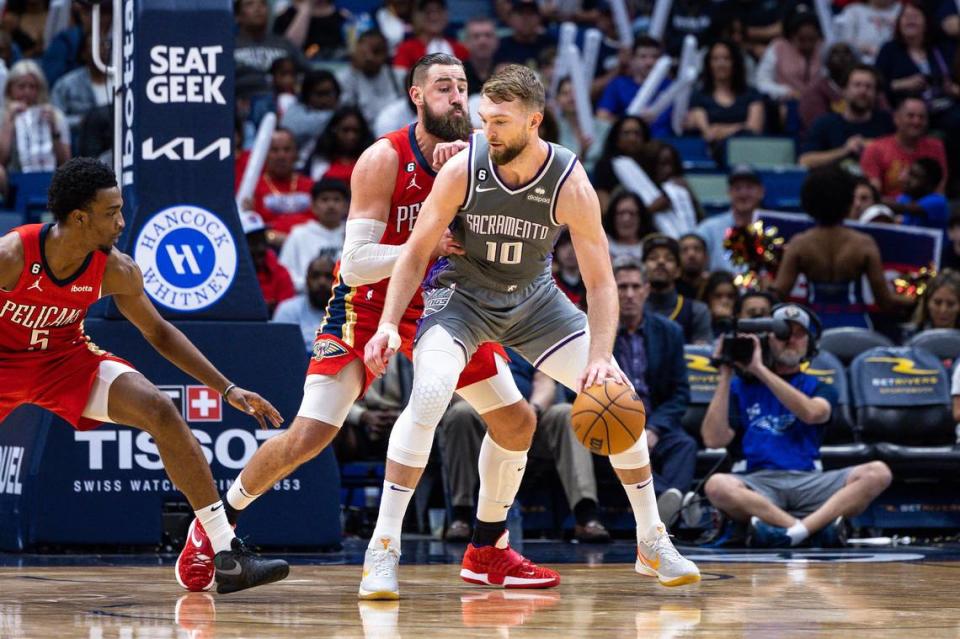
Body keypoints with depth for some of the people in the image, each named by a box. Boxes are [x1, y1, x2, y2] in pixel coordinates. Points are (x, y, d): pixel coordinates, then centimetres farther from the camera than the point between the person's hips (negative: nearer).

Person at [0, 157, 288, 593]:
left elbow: (158, 332, -1)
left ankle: (226, 555, -14)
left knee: (160, 412, -15)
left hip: (66, 357, 3)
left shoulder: (115, 271, -17)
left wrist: (227, 389, -3)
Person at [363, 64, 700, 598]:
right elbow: (416, 252, -14)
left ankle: (653, 543, 13)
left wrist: (600, 357, -35)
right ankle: (383, 549, -22)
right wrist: (389, 324, -26)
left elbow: (601, 281, -21)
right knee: (429, 395, -28)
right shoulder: (463, 169, -24)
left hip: (534, 296, 2)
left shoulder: (571, 184, -24)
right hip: (462, 292, -2)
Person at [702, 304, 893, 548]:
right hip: (759, 484, -1)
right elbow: (714, 440, 4)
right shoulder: (742, 387, 19)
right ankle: (820, 526, -40)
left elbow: (812, 413, -6)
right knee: (717, 485, -35)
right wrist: (725, 376, 4)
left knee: (877, 473, -24)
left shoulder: (819, 389, 20)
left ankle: (796, 530, -42)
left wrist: (760, 370, -7)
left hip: (809, 481, 1)